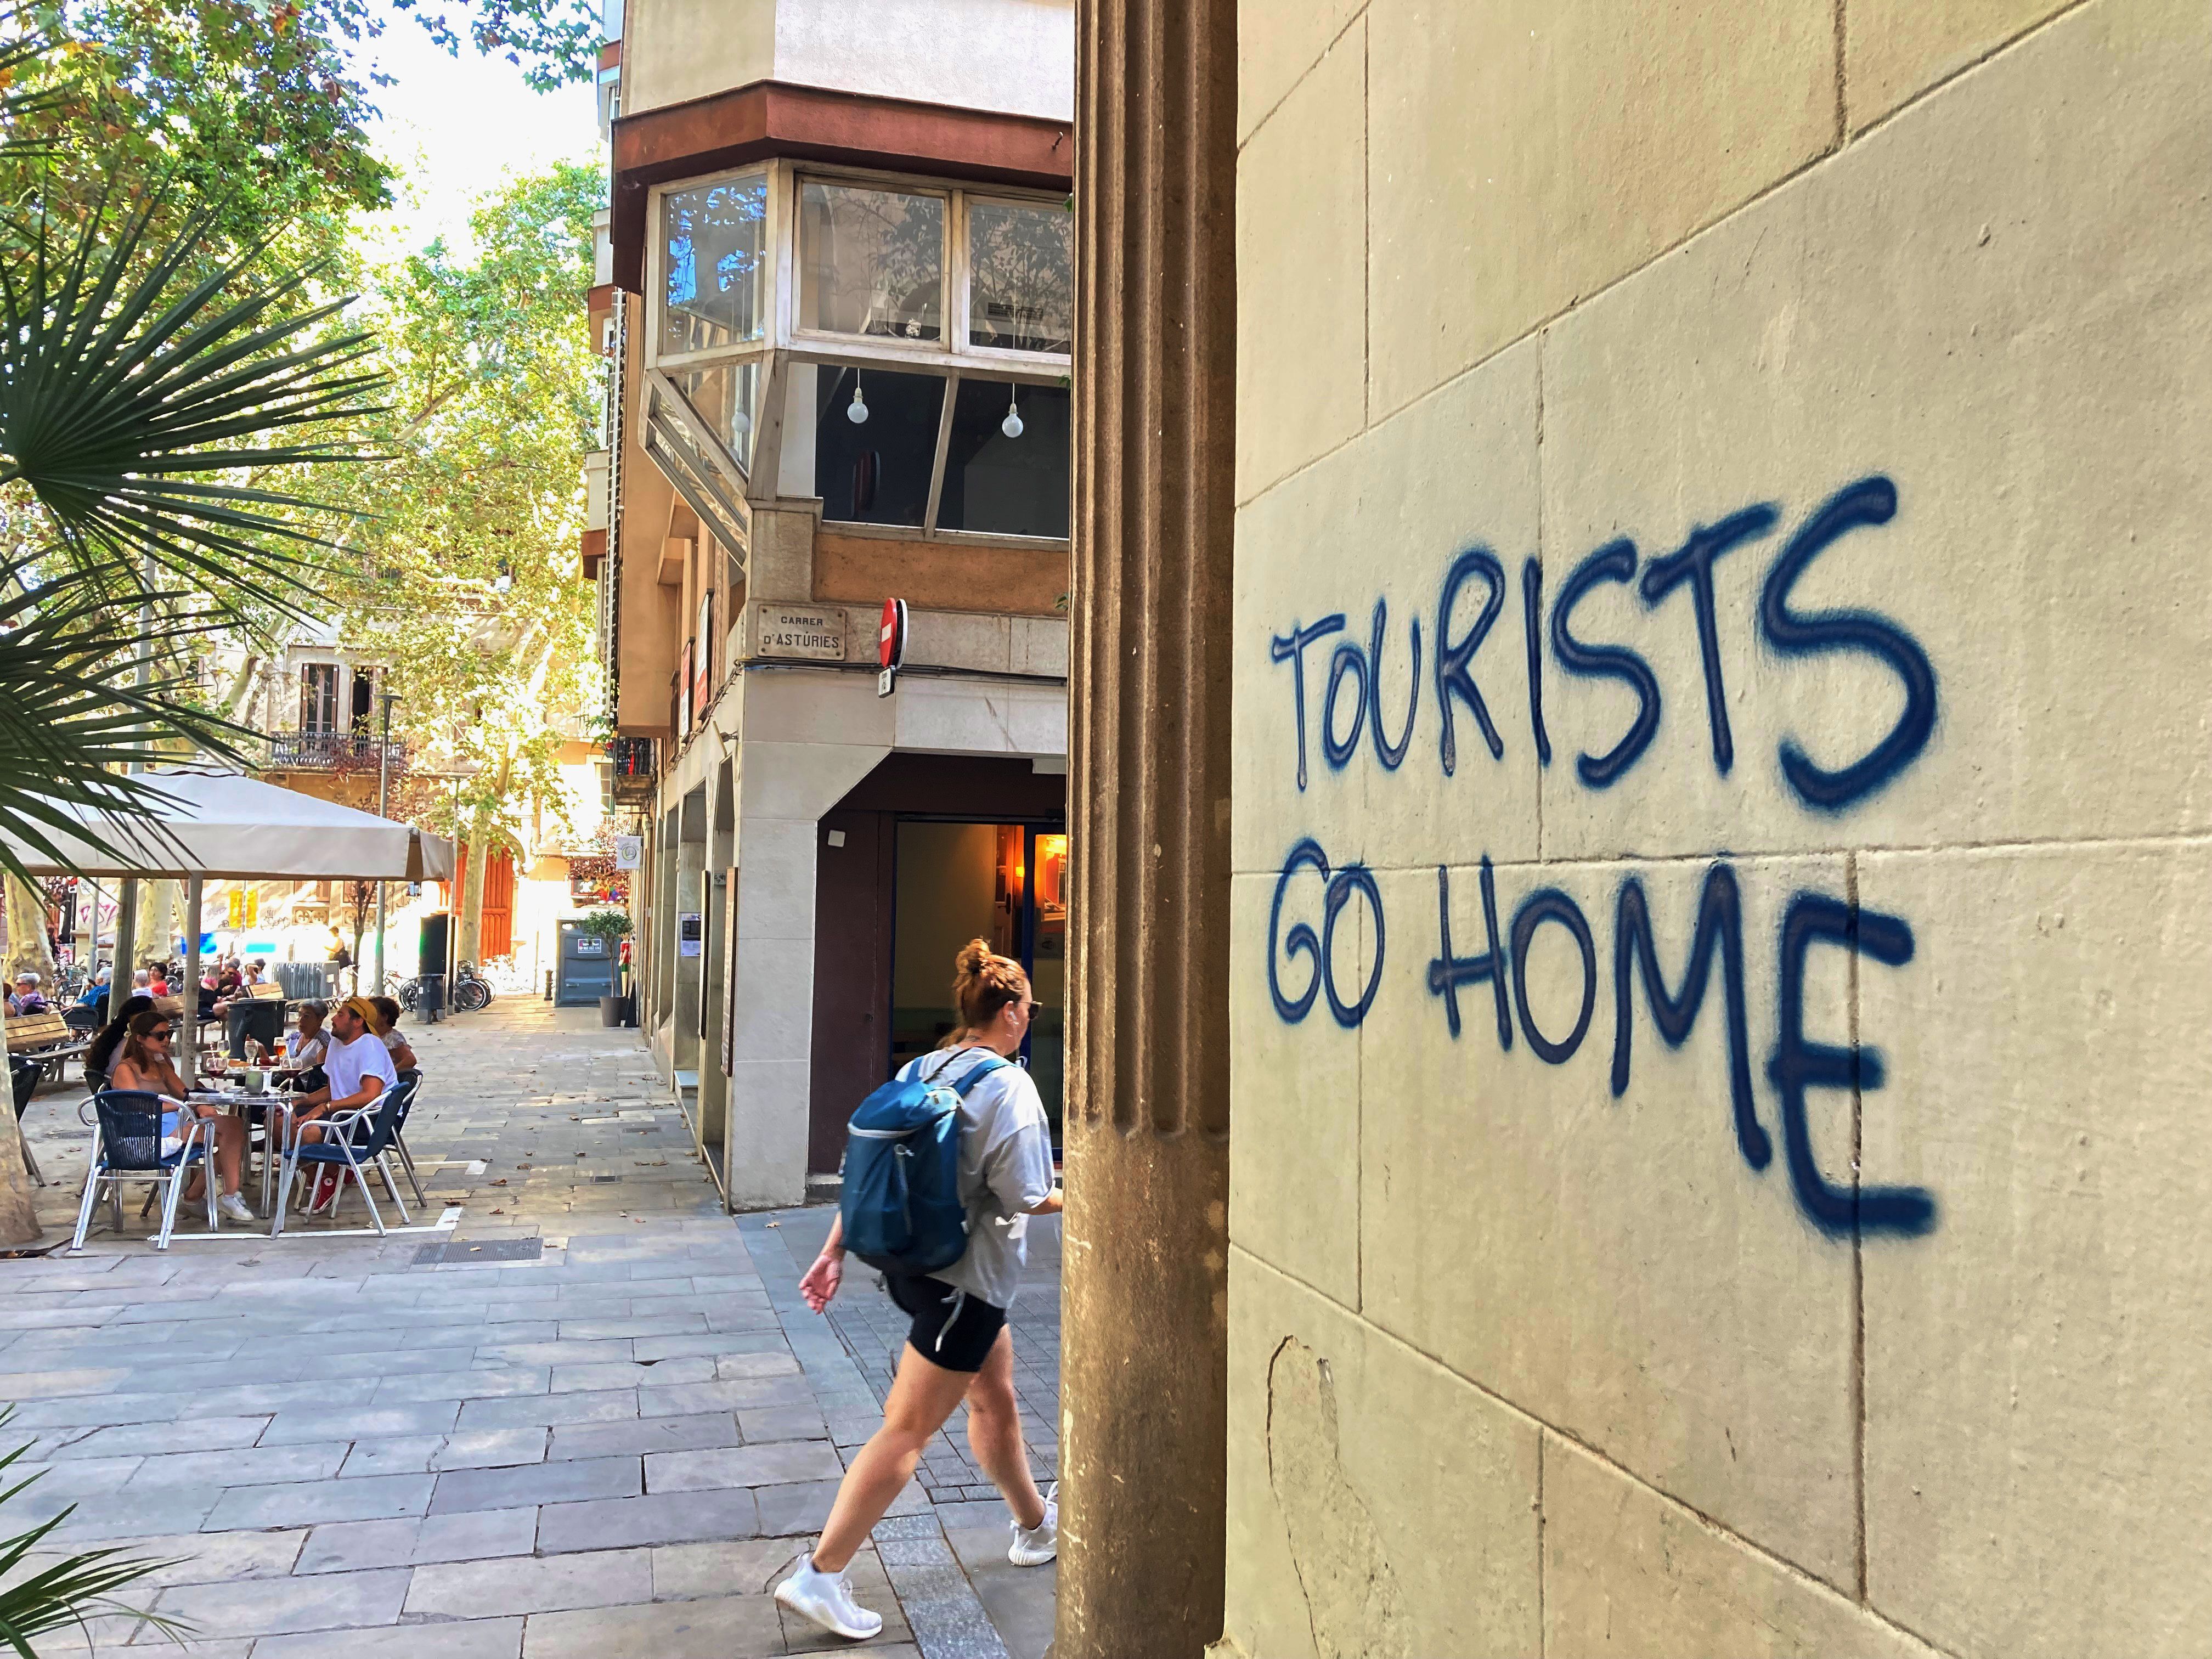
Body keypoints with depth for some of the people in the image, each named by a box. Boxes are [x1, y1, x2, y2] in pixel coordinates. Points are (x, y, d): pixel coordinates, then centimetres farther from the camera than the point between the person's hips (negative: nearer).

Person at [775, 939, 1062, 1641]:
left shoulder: (917, 1071, 3)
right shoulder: (1008, 1085, -19)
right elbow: (1022, 1197, -19)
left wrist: (835, 1252, 8)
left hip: (912, 1263, 9)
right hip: (966, 1280, -9)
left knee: (995, 1400, 24)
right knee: (909, 1428, -1)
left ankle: (1036, 1526, 43)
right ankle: (819, 1576, 4)